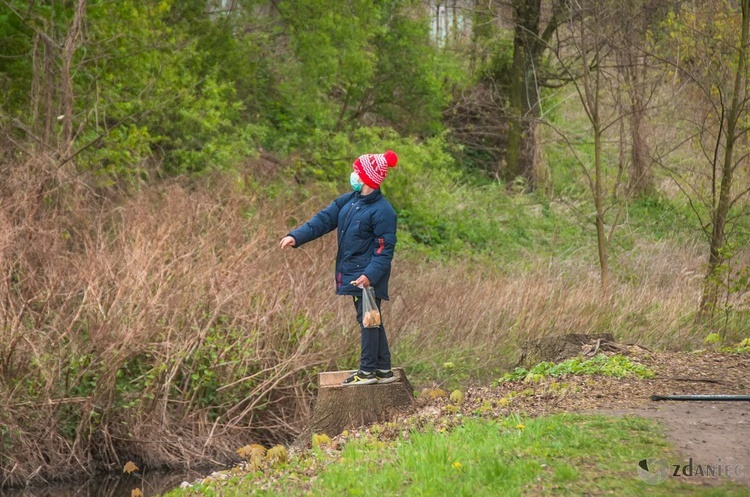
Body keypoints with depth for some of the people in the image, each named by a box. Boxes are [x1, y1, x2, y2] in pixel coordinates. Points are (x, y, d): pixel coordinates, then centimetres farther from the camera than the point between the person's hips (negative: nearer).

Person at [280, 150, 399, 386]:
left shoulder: (382, 211, -16)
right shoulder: (348, 201, 10)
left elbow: (385, 248, -17)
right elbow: (324, 220, 8)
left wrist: (371, 274, -28)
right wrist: (296, 236, -4)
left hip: (369, 277, -9)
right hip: (353, 273, 9)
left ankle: (368, 370, 3)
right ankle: (383, 369, 21)